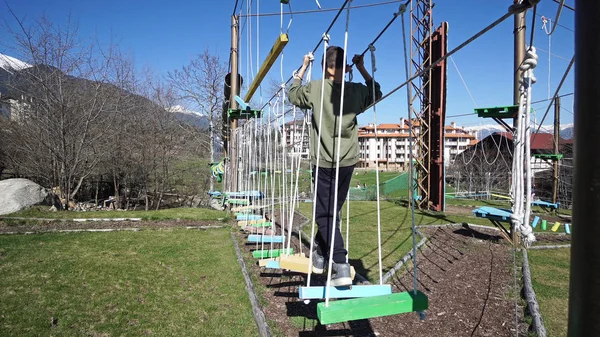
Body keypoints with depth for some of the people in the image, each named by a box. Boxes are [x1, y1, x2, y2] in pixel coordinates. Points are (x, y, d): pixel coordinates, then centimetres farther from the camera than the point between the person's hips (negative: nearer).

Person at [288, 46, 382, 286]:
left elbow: (293, 94, 14)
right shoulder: (357, 90, 2)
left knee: (326, 214, 1)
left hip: (323, 162, -3)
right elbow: (376, 93, 24)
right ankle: (320, 254, 32)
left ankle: (341, 266, -9)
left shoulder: (315, 88, -6)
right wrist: (362, 68, 22)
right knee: (331, 210, 16)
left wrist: (303, 67, 21)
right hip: (348, 161, 4)